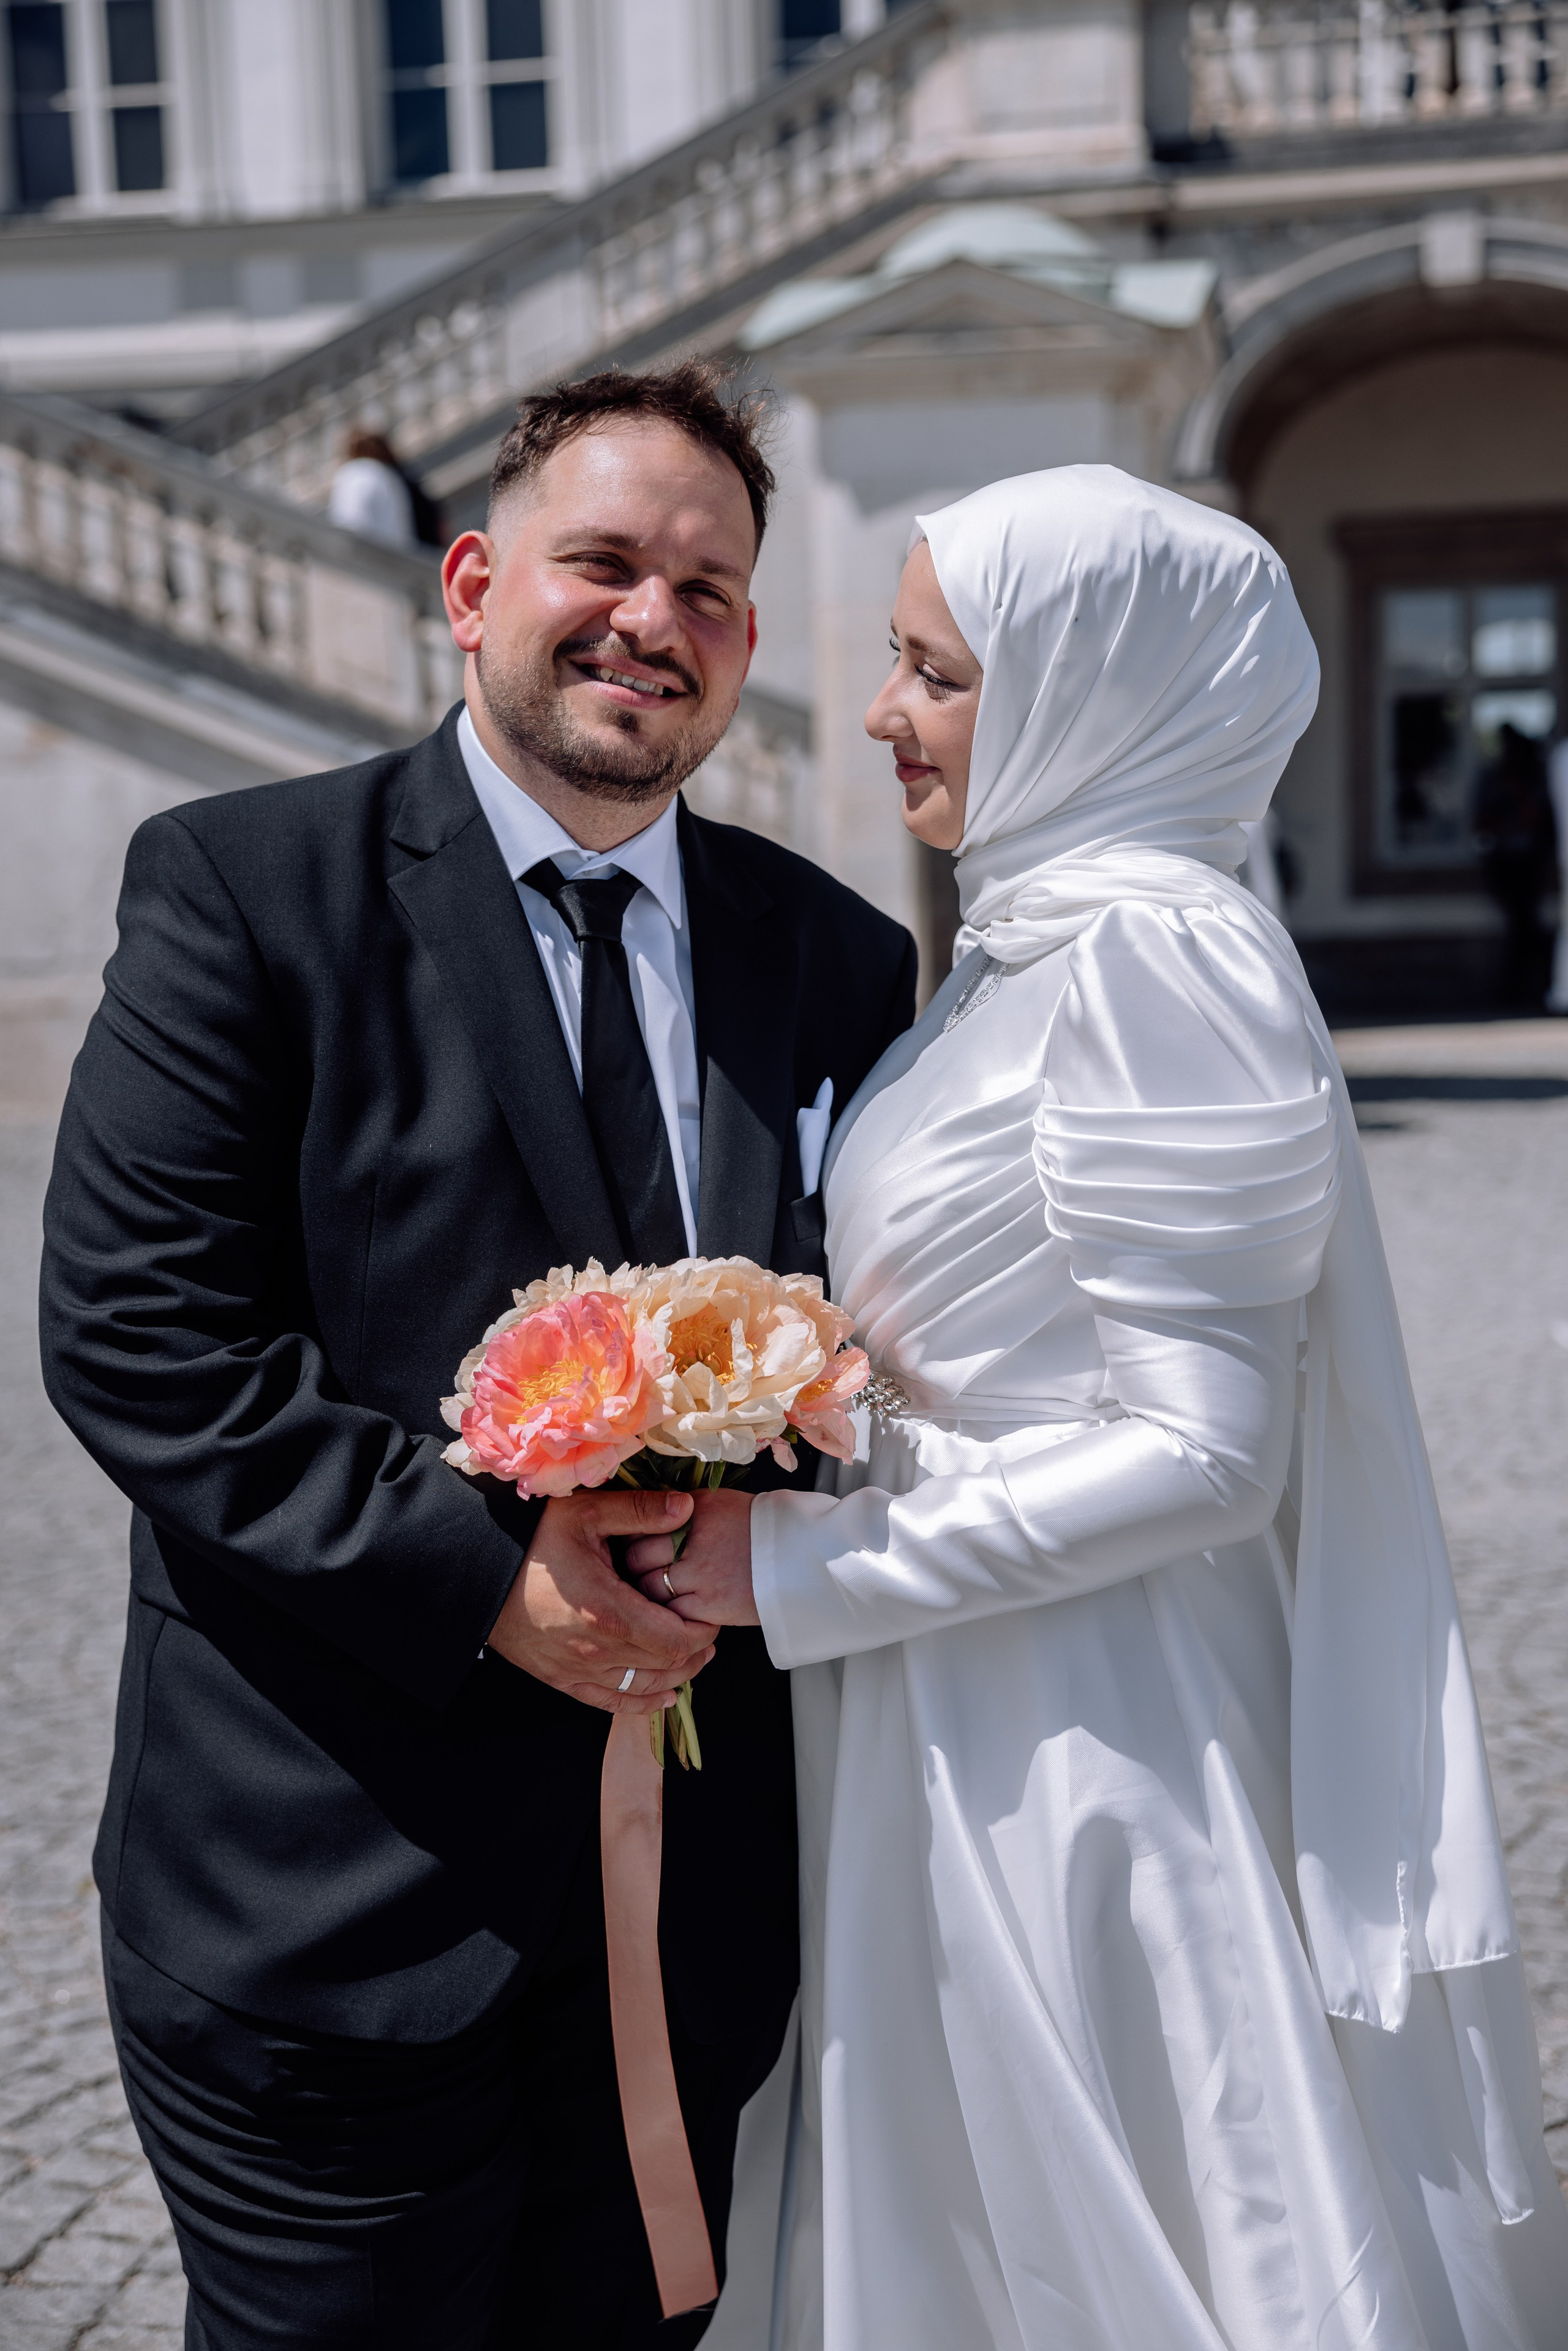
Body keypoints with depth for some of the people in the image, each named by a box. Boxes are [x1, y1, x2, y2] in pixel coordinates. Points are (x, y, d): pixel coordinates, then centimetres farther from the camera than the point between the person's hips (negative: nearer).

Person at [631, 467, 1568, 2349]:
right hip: (959, 1742, 9)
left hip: (1082, 1753, -9)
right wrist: (759, 1466, 8)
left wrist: (796, 1567, -19)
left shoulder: (1158, 955, -19)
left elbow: (1196, 1450, -22)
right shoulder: (1025, 942, 10)